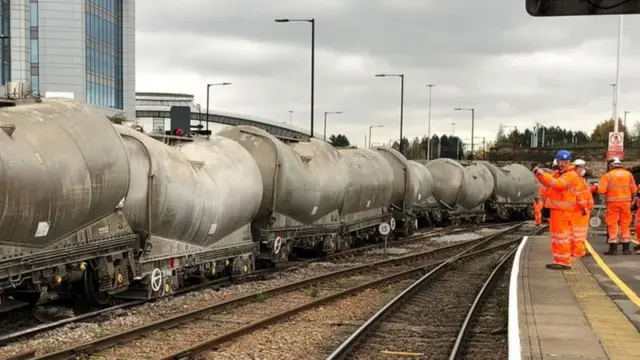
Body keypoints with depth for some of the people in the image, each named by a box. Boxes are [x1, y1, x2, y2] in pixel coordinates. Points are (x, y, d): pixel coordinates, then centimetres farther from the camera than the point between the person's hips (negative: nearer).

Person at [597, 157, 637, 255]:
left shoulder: (608, 175, -6)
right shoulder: (628, 174, 3)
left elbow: (601, 190, -12)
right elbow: (634, 190, 3)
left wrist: (608, 191, 10)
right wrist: (631, 199, 18)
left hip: (612, 202, -3)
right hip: (626, 202, 3)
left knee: (612, 224, 3)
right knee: (625, 224, 10)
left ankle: (613, 248, 1)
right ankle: (626, 248, 12)